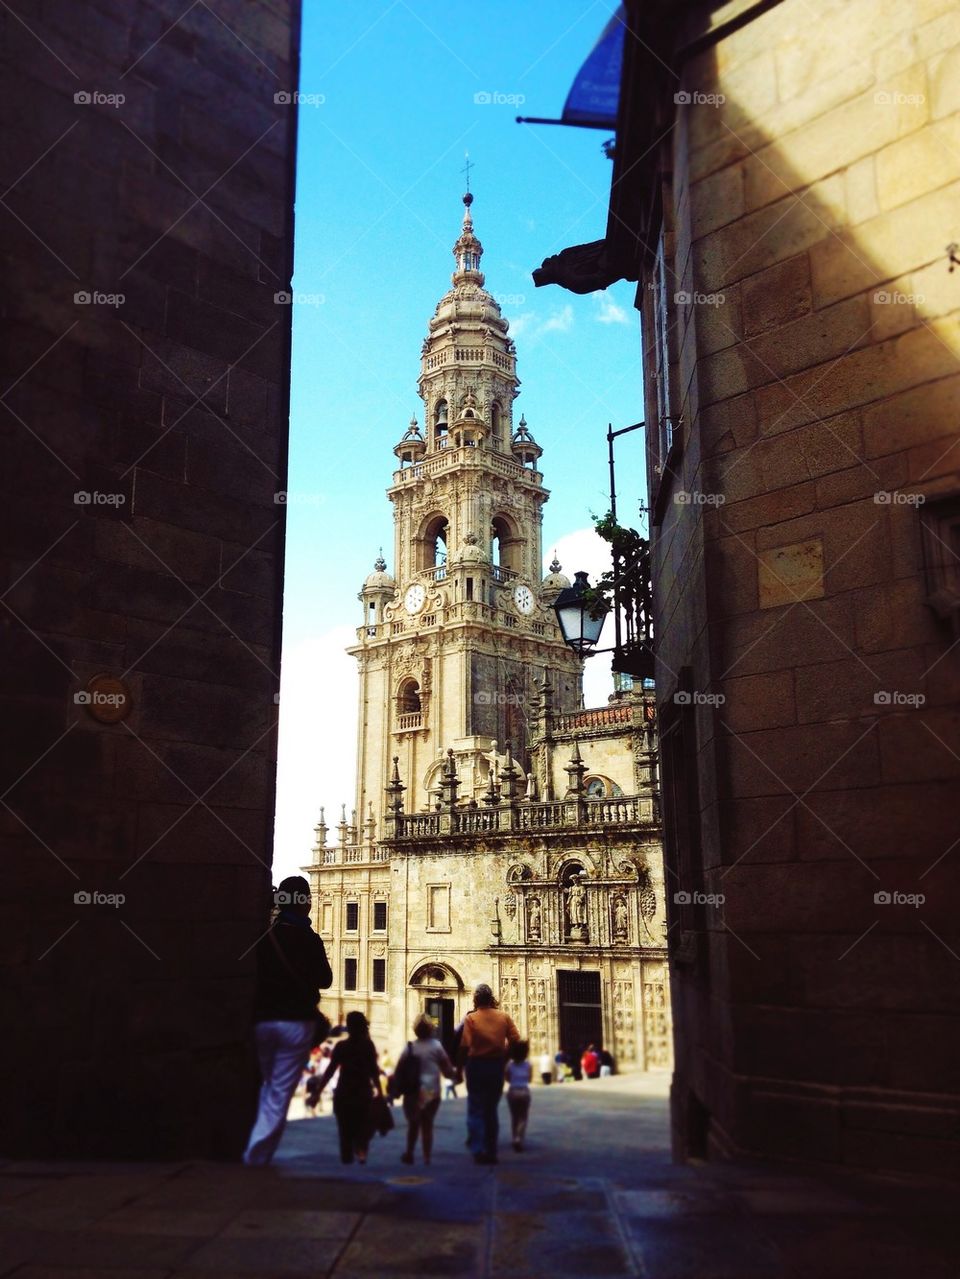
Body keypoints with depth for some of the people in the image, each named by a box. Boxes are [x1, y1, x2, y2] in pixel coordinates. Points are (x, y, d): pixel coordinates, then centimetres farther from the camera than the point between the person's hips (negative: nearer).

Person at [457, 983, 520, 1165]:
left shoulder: (470, 1018, -10)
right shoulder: (503, 1017, 0)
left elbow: (465, 1045, -16)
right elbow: (515, 1040, -3)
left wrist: (460, 1065, -4)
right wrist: (504, 1057, 10)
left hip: (476, 1065, -3)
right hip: (497, 1066, 3)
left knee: (475, 1110, 6)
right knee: (491, 1110, 15)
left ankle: (478, 1150, -3)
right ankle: (491, 1152, 18)